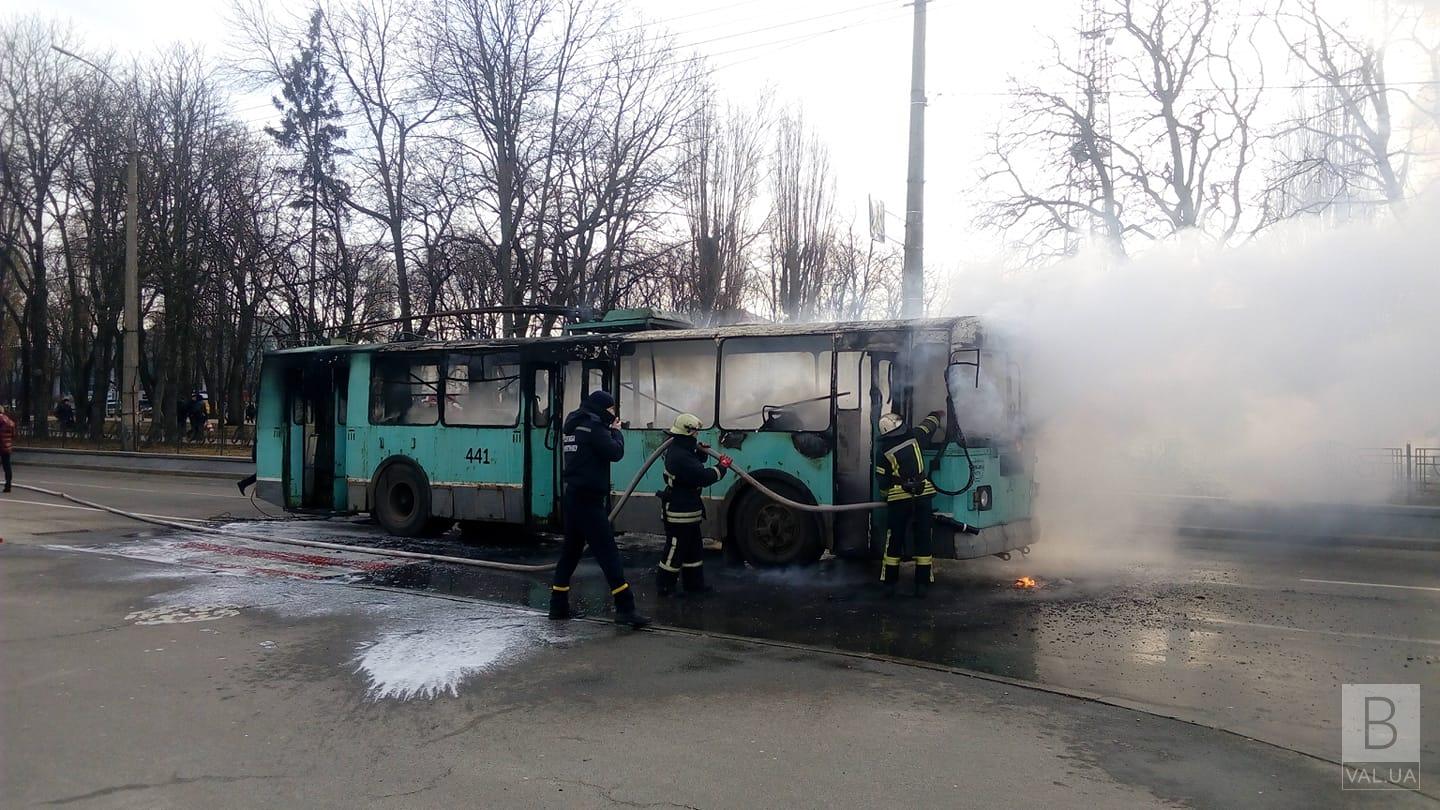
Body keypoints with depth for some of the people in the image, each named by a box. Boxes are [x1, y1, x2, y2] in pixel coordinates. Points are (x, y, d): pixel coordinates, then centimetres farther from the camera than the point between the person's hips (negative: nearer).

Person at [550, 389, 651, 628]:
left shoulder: (575, 426, 15)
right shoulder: (594, 426, -12)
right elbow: (616, 452, -15)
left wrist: (609, 430, 11)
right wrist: (616, 430, 1)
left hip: (573, 496, 10)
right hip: (588, 499, -9)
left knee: (571, 550, 15)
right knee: (607, 552, -10)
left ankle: (558, 605, 18)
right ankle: (625, 608, -12)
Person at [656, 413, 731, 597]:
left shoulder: (679, 451, 9)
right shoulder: (680, 456, -26)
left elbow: (693, 466, 24)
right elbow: (704, 477, -28)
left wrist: (700, 453, 5)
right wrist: (722, 466, -14)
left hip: (687, 512, 11)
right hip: (679, 514, -11)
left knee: (693, 549, 18)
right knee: (675, 550, 0)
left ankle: (694, 584, 28)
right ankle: (664, 586, 12)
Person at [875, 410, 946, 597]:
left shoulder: (882, 451, -2)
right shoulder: (913, 437, 2)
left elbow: (883, 483, 2)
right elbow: (929, 424, 24)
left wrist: (887, 497, 20)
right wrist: (937, 414, 44)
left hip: (898, 500, -1)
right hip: (923, 496, 1)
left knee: (894, 541, 7)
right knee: (923, 540, 6)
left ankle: (889, 584, 10)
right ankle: (922, 585, 7)